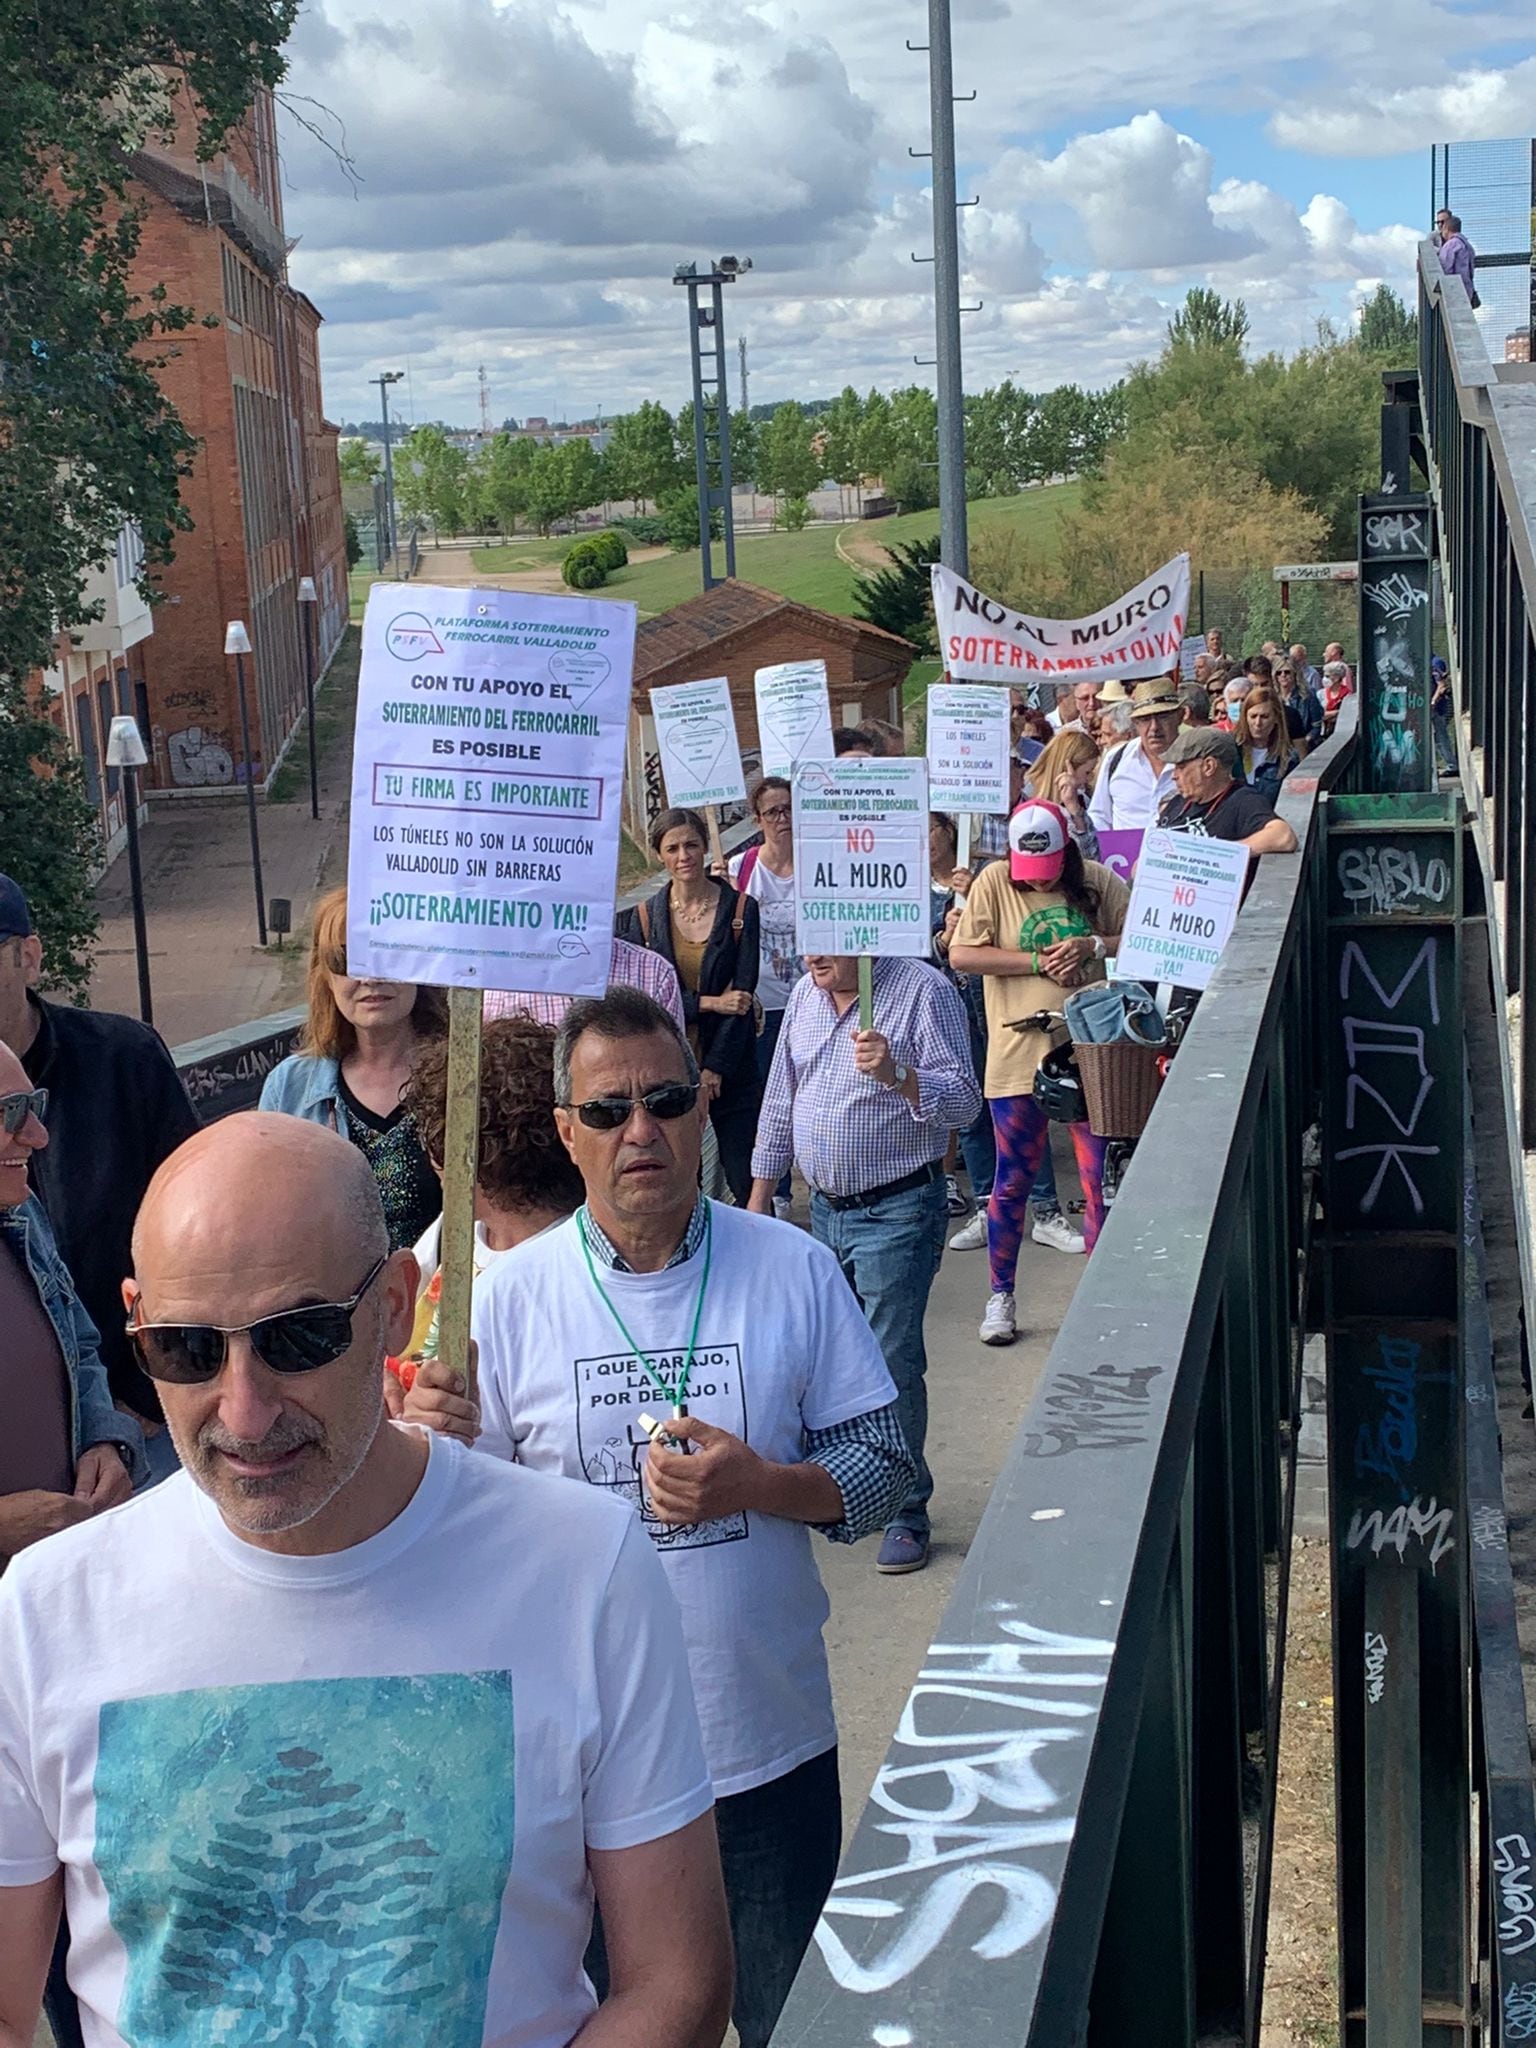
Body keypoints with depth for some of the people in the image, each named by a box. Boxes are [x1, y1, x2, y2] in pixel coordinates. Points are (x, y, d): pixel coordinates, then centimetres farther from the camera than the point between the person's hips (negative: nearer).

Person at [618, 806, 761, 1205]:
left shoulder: (740, 909, -1)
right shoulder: (644, 917, 3)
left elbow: (742, 995, -5)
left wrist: (713, 1070, -10)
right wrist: (709, 1003, -13)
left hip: (730, 1066, -1)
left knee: (748, 1183, -1)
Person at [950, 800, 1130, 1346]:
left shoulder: (1099, 883, 3)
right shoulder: (993, 882, -2)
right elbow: (962, 954, -9)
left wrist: (1094, 947, -11)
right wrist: (1037, 962, -14)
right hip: (1020, 1052, -1)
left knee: (1103, 1179, 4)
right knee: (1012, 1181, 8)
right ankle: (1000, 1297, 22)